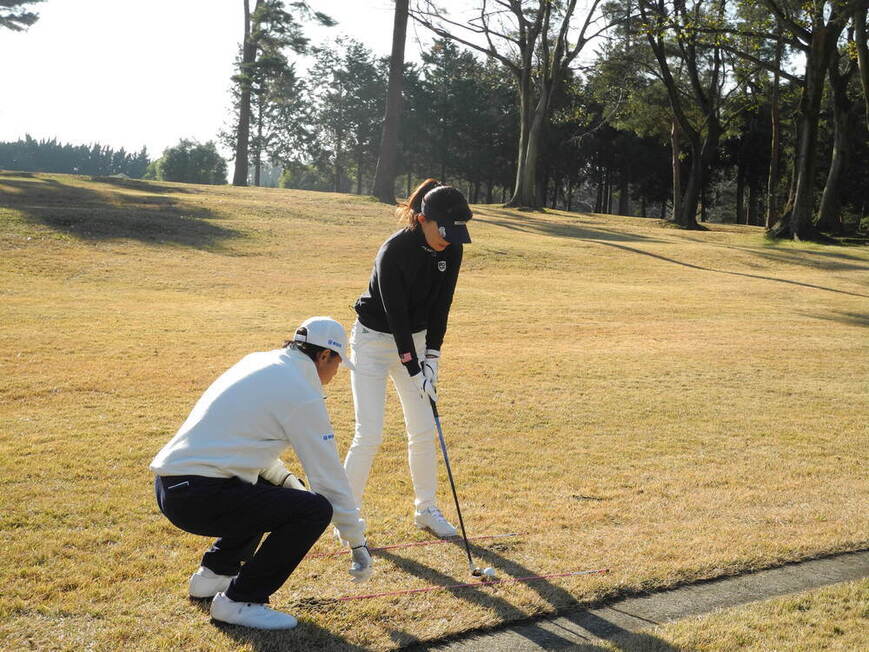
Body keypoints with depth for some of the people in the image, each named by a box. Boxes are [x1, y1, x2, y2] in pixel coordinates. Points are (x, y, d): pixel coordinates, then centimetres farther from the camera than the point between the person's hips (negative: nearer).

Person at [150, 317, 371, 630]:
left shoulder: (259, 361, 14)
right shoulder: (302, 394, -10)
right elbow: (328, 477, -6)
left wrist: (287, 478, 22)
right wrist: (358, 542, 4)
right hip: (198, 497, -10)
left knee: (273, 487, 30)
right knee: (315, 508, -12)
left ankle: (214, 572, 32)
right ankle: (239, 600, -3)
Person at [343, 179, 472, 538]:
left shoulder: (451, 251, -9)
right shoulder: (394, 251, -27)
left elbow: (440, 307, -3)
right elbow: (396, 316, -25)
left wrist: (431, 359, -9)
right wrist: (415, 372, -23)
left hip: (414, 340, 6)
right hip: (374, 341, -6)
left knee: (424, 430, 6)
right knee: (369, 434, -9)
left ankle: (426, 509, 22)